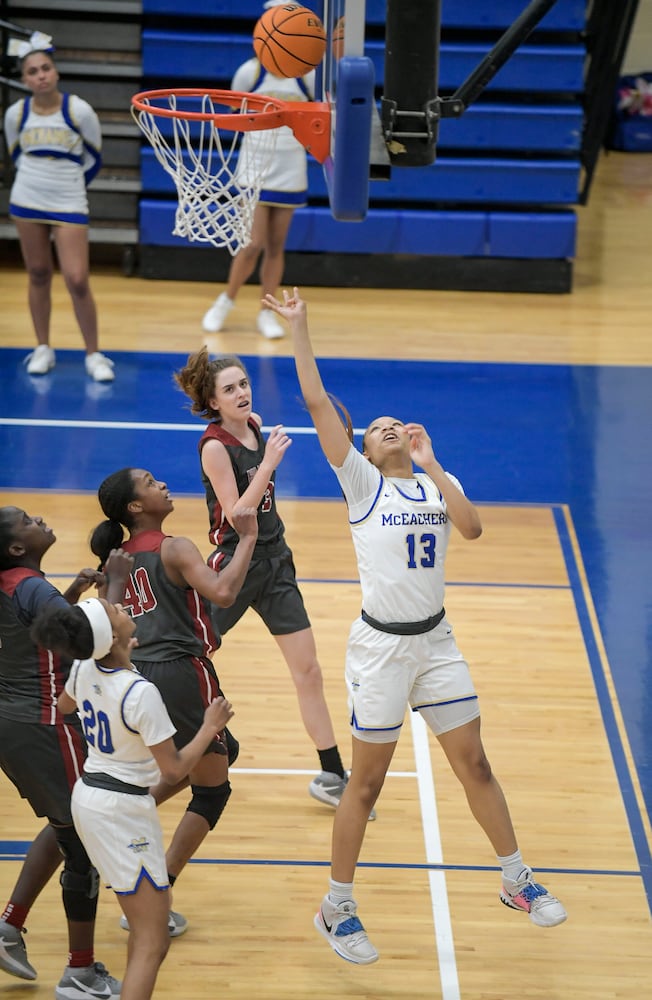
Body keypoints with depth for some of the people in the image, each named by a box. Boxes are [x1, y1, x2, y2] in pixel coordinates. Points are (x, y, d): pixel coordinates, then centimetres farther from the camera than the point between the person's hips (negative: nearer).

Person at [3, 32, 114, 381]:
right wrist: (38, 181, 13)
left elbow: (93, 159, 2)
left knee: (77, 281, -9)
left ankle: (93, 355, 4)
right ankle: (43, 349, 20)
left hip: (69, 205, -3)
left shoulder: (78, 110, -11)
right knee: (38, 276, 8)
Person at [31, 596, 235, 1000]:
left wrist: (112, 653, 30)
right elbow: (174, 770, -19)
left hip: (88, 796, 9)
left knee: (145, 928, 25)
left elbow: (64, 705, 22)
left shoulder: (84, 670, -4)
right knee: (152, 944, -5)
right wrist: (210, 727, -4)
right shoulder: (141, 693, -26)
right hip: (123, 810, -9)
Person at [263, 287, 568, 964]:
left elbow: (471, 528, -14)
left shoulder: (439, 482, 7)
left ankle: (517, 882, 25)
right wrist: (298, 328, -15)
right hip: (380, 646, -4)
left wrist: (431, 464, -14)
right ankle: (336, 909, 15)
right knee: (367, 780, 2)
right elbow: (316, 402, -11)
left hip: (436, 642, 4)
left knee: (474, 763, 11)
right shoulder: (361, 482, -3)